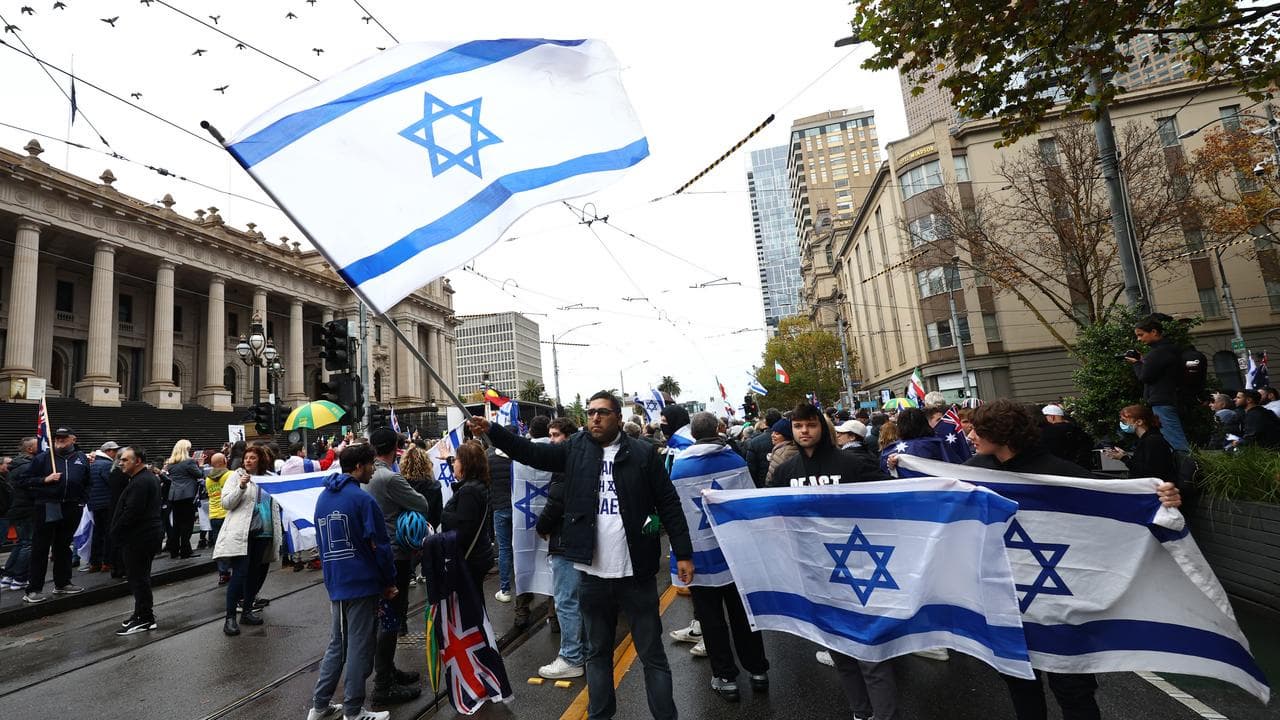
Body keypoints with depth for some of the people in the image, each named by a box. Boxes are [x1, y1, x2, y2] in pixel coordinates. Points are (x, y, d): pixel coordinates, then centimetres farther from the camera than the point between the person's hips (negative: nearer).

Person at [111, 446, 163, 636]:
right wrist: (117, 531, 21)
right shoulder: (150, 477, 14)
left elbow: (131, 513, -24)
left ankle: (145, 619, 3)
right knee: (141, 576, 18)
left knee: (138, 578, -3)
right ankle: (143, 612, 28)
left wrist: (115, 532, -11)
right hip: (149, 534, 11)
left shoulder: (140, 482, -20)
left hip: (138, 538, -11)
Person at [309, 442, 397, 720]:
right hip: (362, 584, -8)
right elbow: (379, 545, -16)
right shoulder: (362, 499, -18)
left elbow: (322, 542, 16)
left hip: (335, 584, 8)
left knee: (337, 645, 20)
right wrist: (389, 582, -4)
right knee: (360, 648, 5)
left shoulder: (323, 498, 8)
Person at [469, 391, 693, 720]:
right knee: (597, 651, 21)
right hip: (593, 573, 3)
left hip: (636, 572, -3)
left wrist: (683, 553, -6)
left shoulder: (642, 453, -6)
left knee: (652, 653, 12)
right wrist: (491, 430, -15)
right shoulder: (575, 449, 2)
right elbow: (530, 452, -3)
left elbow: (669, 505, -4)